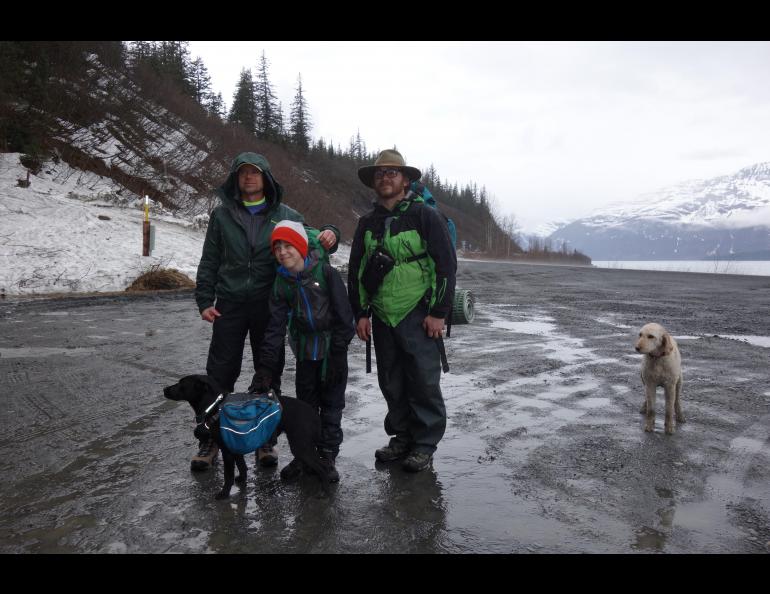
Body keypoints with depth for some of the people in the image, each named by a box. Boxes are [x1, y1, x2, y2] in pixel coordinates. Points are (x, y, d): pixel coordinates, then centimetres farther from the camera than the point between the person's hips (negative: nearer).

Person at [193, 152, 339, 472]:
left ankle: (266, 439, 19)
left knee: (269, 373, 6)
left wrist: (329, 234, -13)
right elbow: (209, 262, 10)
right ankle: (211, 439, 15)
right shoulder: (222, 214, 9)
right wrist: (205, 301, 1)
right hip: (230, 305, 0)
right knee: (220, 373, 2)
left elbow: (309, 244, 11)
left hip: (270, 306, 0)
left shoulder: (285, 215, 8)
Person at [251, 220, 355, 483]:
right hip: (305, 351, 4)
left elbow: (343, 315, -12)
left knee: (331, 404, 4)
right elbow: (275, 325, -2)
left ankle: (327, 457, 16)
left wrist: (337, 354, -13)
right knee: (305, 403, 11)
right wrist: (265, 366, -9)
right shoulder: (281, 281, -1)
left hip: (332, 349, -4)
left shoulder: (325, 272, -14)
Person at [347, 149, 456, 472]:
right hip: (382, 317, 5)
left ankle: (425, 444, 11)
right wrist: (360, 313, 8)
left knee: (424, 382, -3)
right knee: (391, 383, 11)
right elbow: (355, 270, 15)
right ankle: (401, 436, 25)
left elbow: (446, 264, -6)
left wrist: (439, 312, -10)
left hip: (417, 315, -5)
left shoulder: (425, 215, -3)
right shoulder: (367, 223, 12)